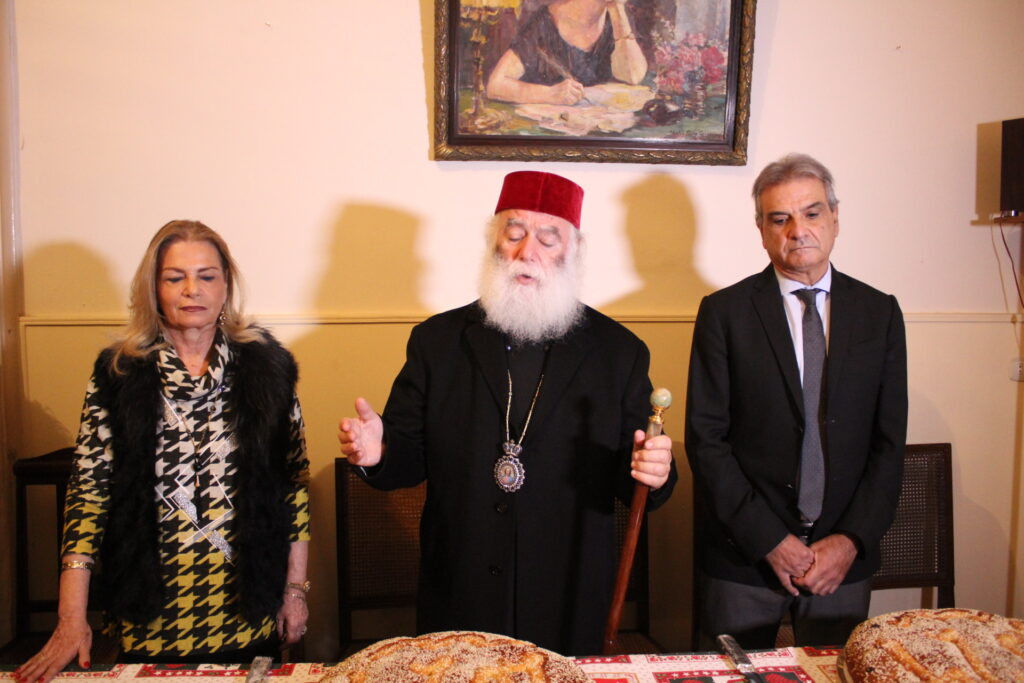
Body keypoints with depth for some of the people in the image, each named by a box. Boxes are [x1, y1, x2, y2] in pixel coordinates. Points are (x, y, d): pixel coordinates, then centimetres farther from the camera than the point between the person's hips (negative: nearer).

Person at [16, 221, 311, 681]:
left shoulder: (266, 366, -2)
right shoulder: (118, 373, -2)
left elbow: (296, 479, 1)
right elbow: (88, 489, -3)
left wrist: (296, 587, 1)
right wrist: (71, 619, -9)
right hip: (149, 614, 0)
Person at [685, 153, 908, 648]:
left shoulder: (879, 312, 4)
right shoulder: (724, 312, -4)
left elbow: (890, 441, 3)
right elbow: (705, 439, -8)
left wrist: (852, 540, -7)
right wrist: (770, 540, -11)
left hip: (844, 555, 2)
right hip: (743, 555, -2)